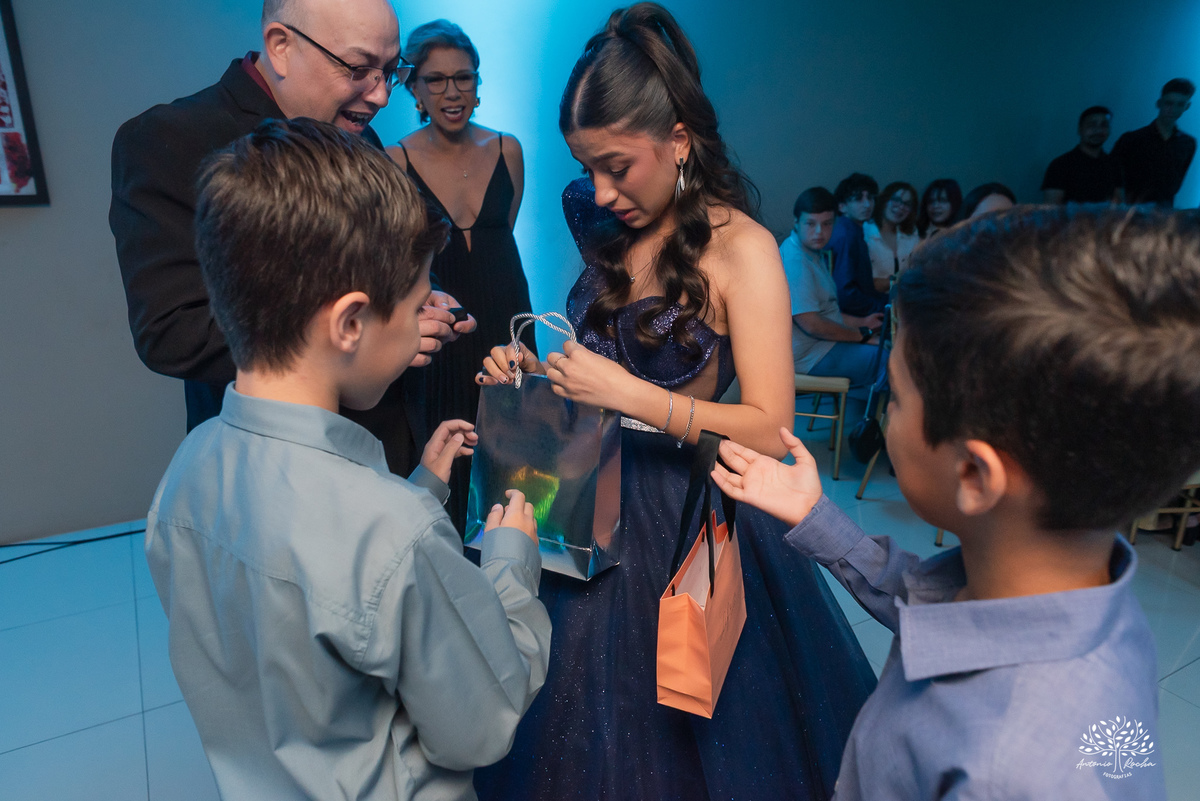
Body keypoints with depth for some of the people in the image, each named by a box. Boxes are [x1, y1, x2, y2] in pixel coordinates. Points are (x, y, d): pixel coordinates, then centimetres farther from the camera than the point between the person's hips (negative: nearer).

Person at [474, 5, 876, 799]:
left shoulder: (740, 247, -15)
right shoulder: (610, 235, 5)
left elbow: (770, 429, -18)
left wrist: (628, 394, -22)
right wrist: (534, 370, -4)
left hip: (687, 518, -6)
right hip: (596, 501, 6)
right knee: (584, 735, 20)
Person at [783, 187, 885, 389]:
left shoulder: (816, 254, 13)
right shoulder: (794, 260, -21)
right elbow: (811, 324, -25)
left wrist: (861, 322, 21)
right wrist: (862, 335, -14)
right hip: (808, 355, -11)